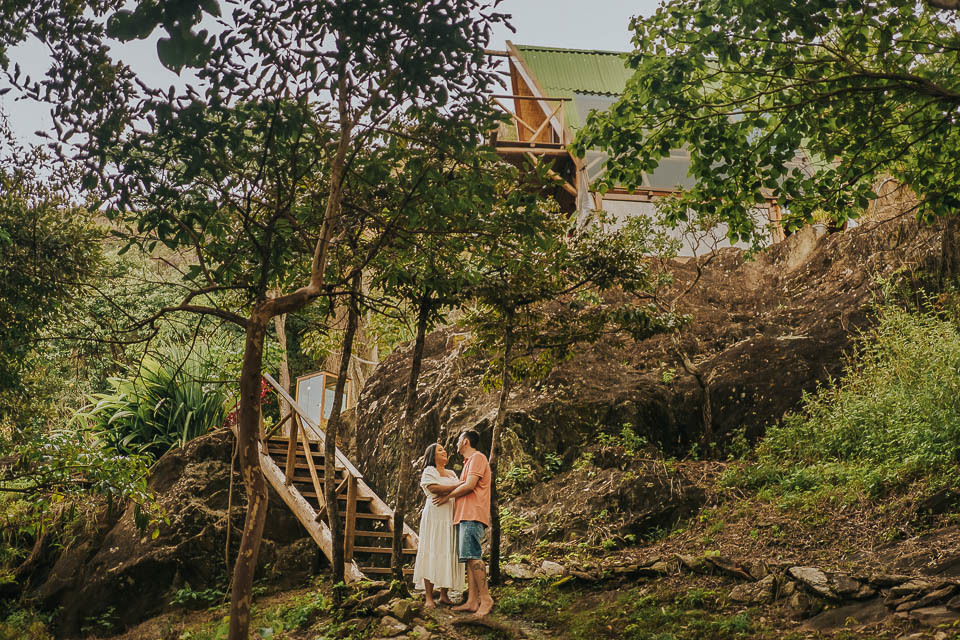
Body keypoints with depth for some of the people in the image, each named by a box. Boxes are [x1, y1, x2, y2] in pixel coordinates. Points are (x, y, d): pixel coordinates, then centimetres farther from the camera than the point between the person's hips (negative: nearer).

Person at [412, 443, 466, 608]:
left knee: (448, 554, 0)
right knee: (432, 554, -9)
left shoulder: (452, 474, 25)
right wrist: (457, 486, -15)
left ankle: (444, 594, 3)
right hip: (435, 516, -6)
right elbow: (434, 489, -14)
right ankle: (429, 597, -11)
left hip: (451, 518, 6)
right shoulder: (429, 471, 4)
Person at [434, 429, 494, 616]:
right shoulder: (468, 462, 28)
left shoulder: (477, 458, -3)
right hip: (465, 516, 10)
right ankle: (472, 601, -1)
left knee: (473, 556, -17)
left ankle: (485, 598, -19)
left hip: (472, 516, -10)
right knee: (470, 558, 3)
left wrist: (447, 496, -4)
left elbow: (469, 485, -13)